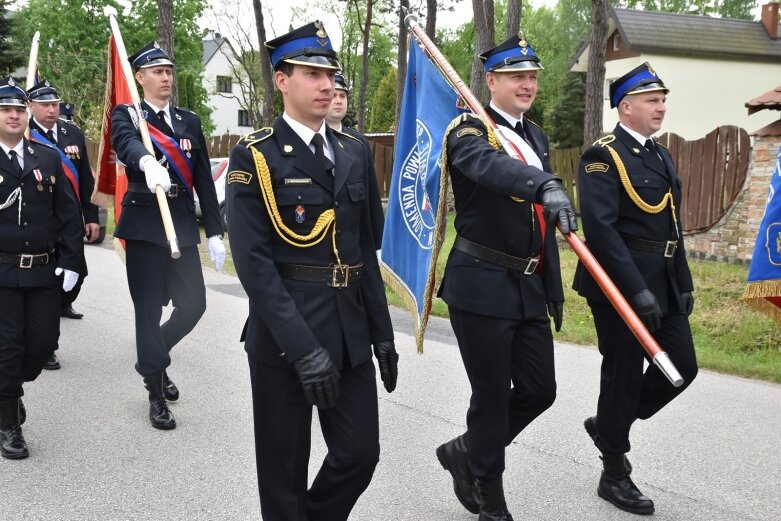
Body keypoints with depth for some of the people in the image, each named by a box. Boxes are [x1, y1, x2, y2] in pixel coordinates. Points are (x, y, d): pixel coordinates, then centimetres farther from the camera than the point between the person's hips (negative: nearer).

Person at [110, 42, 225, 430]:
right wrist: (148, 162, -49)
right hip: (144, 225, -4)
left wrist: (214, 233, 6)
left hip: (183, 225, 4)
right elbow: (126, 141, -25)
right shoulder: (126, 115, 0)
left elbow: (203, 179, 10)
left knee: (193, 304, 3)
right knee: (149, 309, 0)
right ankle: (156, 395, 12)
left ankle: (152, 358, 32)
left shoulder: (189, 121, 12)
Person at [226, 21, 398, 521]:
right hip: (283, 333, -5)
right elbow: (253, 260, -15)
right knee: (285, 466, 8)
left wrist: (382, 332, 11)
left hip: (350, 332, 5)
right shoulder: (255, 155, -7)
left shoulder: (355, 153, 10)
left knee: (360, 453, 9)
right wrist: (303, 347, -22)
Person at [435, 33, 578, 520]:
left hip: (530, 286, 7)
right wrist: (547, 186, -52)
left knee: (539, 390, 10)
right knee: (492, 396, 3)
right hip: (482, 286, -7)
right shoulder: (468, 131, -9)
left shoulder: (537, 135, 15)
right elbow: (491, 166, -34)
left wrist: (554, 286, 18)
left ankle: (466, 452, 33)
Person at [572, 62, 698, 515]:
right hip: (621, 283, -8)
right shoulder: (603, 157, -12)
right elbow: (600, 229, -22)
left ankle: (609, 424, 29)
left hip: (665, 283, 8)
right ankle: (615, 475, 19)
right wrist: (637, 290, -25)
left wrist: (684, 284, 15)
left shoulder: (662, 156, 15)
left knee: (683, 366, 9)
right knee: (624, 375, 2)